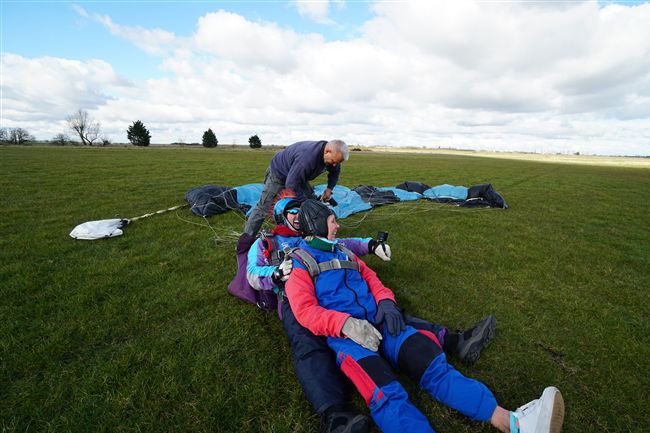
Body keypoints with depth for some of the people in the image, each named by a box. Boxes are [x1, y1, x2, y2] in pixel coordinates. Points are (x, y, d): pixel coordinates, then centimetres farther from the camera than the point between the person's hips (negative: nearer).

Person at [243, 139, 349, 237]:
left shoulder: (330, 155, -17)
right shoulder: (307, 157, -43)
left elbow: (335, 171, 7)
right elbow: (291, 185, -38)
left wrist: (329, 188, -7)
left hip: (297, 176, 8)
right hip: (278, 173, -7)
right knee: (264, 208, -6)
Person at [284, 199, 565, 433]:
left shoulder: (343, 253, 26)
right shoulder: (298, 264, 5)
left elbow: (370, 278, 21)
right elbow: (305, 311, -8)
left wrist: (385, 302, -2)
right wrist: (346, 324, -22)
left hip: (378, 323, 7)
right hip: (343, 335, -6)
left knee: (433, 364, -15)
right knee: (386, 395, -29)